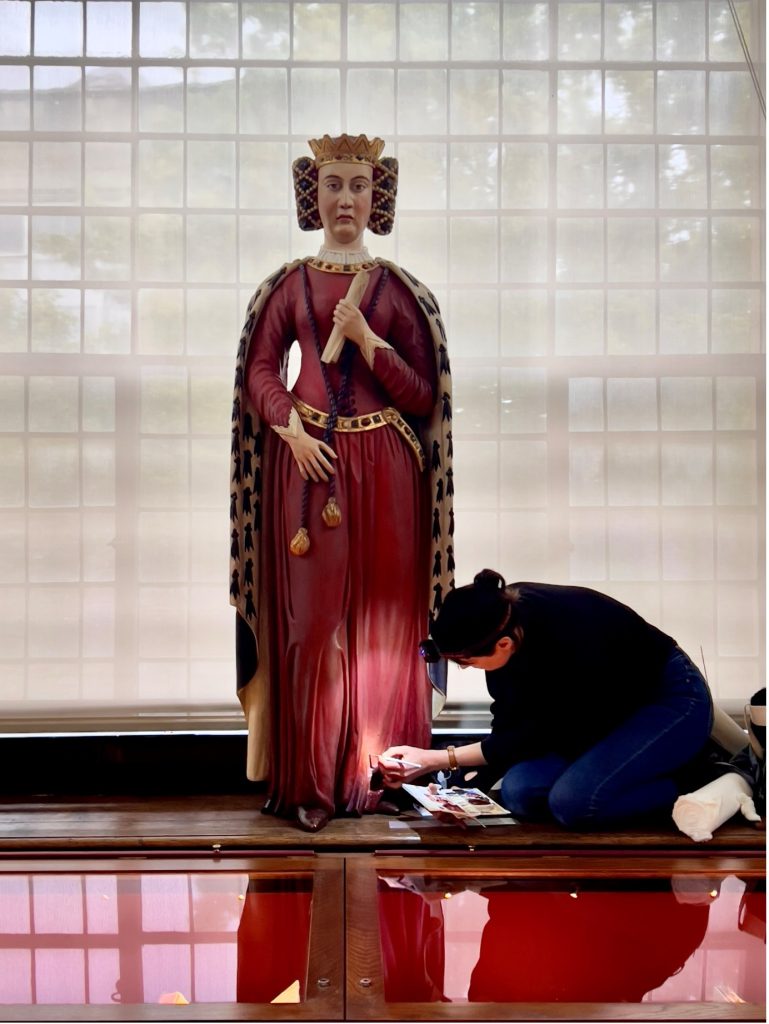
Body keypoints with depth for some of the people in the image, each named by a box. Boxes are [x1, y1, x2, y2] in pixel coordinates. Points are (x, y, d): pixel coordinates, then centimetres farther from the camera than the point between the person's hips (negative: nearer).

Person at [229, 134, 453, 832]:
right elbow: (260, 374, 5)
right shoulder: (289, 285, 10)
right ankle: (310, 781, 4)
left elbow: (422, 394, 2)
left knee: (381, 620, 1)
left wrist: (366, 339, -10)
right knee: (309, 617, -3)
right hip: (306, 461, 0)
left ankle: (373, 776, 11)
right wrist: (291, 430, -12)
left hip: (383, 467, 0)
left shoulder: (398, 289, 8)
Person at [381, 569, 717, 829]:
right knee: (520, 793, -12)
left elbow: (541, 733, -23)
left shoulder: (569, 646, -38)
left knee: (572, 800, -28)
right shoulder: (503, 612, -19)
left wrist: (436, 758, -22)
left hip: (673, 700, -8)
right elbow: (509, 717, -4)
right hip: (608, 710, 8)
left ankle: (687, 784, -5)